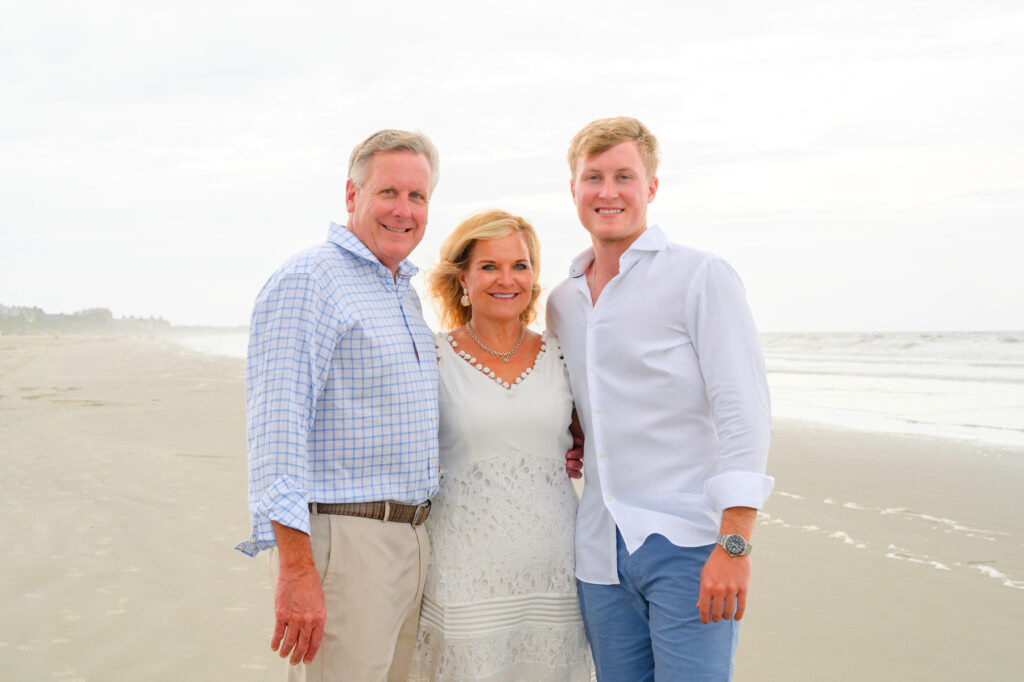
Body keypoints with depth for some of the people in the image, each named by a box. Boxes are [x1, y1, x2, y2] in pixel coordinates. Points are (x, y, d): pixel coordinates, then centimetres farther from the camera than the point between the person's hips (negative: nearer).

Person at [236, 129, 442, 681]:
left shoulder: (405, 293, 18)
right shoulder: (306, 282, -10)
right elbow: (276, 432, -19)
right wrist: (296, 568, -24)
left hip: (412, 545, 9)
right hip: (340, 539, -8)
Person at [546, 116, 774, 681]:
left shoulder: (703, 278, -5)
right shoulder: (561, 303, 14)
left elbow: (744, 413, -12)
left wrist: (735, 544, -19)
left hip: (689, 545, -6)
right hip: (600, 549, 6)